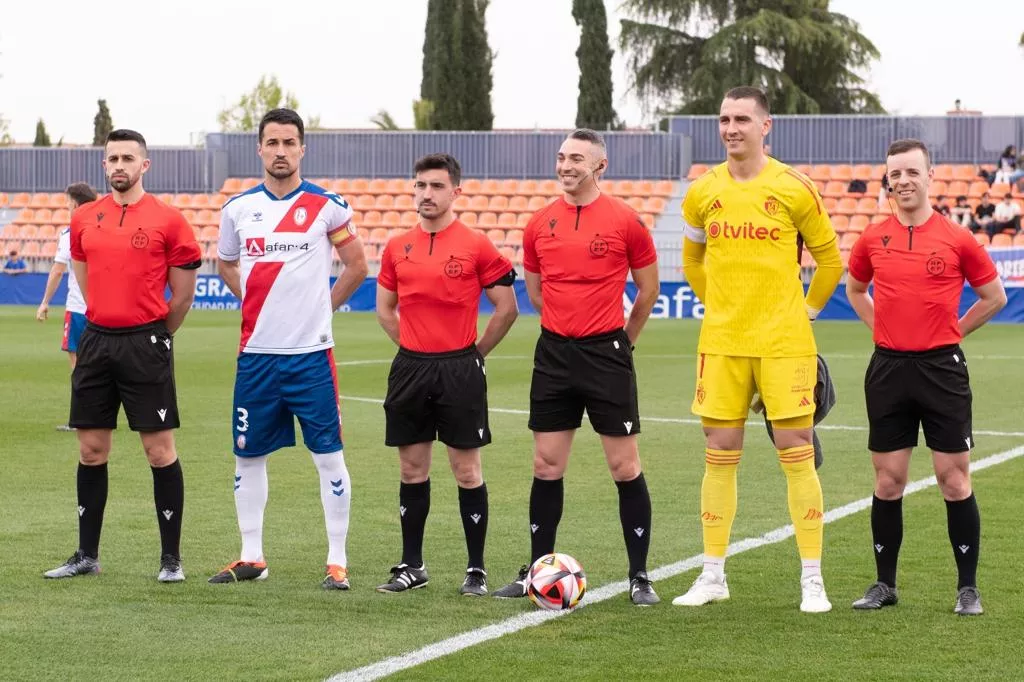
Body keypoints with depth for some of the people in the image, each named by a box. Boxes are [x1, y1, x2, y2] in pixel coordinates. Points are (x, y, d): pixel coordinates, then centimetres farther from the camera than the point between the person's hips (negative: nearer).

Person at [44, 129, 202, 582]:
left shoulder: (167, 220, -5)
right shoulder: (84, 220, 8)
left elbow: (183, 294, 1)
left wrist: (153, 337, 7)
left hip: (146, 344, -5)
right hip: (96, 341, 5)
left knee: (159, 450, -3)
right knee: (91, 450, 8)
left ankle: (171, 558, 4)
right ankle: (87, 556, 17)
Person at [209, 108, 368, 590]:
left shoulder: (327, 207, -2)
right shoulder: (238, 208, 6)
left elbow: (356, 267, 8)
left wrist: (321, 308, 4)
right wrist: (258, 305, 12)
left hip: (311, 353, -3)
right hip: (256, 353, 3)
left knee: (328, 456, -3)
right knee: (248, 456, 8)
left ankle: (337, 561, 3)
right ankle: (251, 557, 20)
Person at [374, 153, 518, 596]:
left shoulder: (476, 246, -5)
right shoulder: (397, 249, 7)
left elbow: (507, 308, 0)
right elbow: (385, 309, 19)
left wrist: (473, 353, 2)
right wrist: (415, 347, 11)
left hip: (460, 370, -4)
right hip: (410, 368, 4)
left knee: (467, 470, 0)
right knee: (412, 469, 9)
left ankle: (477, 570, 7)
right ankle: (412, 566, 18)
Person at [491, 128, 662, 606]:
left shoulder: (624, 221, -6)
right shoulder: (539, 225, 5)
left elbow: (648, 288, 5)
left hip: (607, 355, -4)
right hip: (553, 354, 4)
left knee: (624, 466, -1)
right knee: (546, 466, 7)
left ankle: (639, 577, 6)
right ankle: (537, 570, 16)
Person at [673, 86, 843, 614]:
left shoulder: (794, 189, -4)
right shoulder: (702, 193, 4)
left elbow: (828, 256, 7)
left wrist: (809, 309, 8)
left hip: (783, 343, -3)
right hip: (721, 345, 3)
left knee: (796, 454, -3)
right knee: (719, 455, 6)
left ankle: (812, 580, 3)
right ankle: (713, 575, 14)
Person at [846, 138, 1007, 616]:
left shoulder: (956, 239, -4)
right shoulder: (872, 240, 4)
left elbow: (994, 296, 7)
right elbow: (855, 289, 23)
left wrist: (951, 332, 4)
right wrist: (884, 329, 12)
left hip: (942, 368, -2)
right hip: (888, 369, 2)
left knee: (954, 481, 0)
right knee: (888, 482, 6)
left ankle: (968, 588, 7)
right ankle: (884, 585, 16)